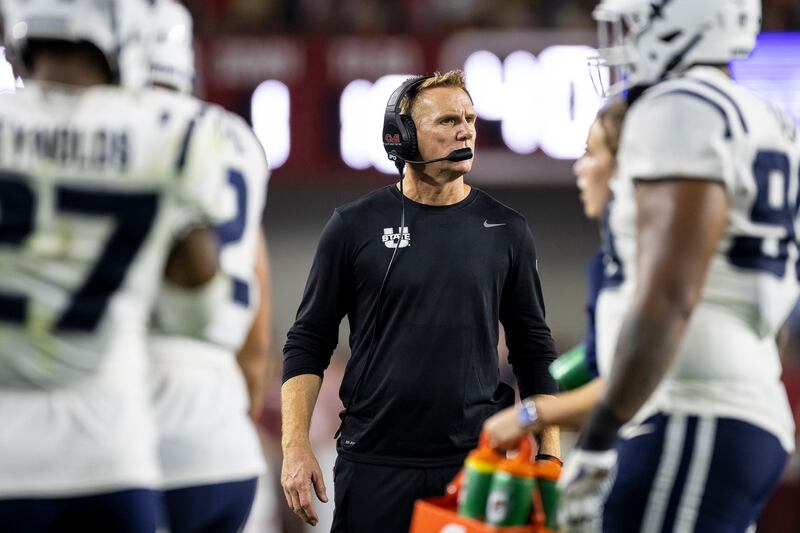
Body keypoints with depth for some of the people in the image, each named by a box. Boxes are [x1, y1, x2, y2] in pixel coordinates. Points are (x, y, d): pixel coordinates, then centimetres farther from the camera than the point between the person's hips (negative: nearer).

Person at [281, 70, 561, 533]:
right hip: (375, 463, -1)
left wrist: (551, 459, 5)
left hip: (477, 460, 1)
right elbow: (309, 342, 5)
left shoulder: (506, 230, 6)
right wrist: (296, 446, -5)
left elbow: (534, 352, 11)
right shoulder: (355, 226, 1)